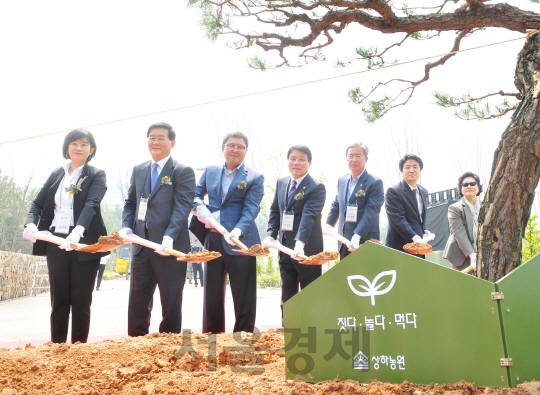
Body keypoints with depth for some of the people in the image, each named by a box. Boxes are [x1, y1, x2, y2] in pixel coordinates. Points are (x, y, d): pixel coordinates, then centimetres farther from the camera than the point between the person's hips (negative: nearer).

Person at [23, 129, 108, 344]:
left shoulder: (96, 175, 0)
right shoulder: (56, 175, 14)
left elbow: (91, 204, -17)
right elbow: (38, 204, 9)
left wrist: (78, 230, -35)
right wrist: (31, 224, -13)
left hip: (84, 244, -4)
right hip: (56, 243, 4)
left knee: (80, 301, 1)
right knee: (58, 300, 7)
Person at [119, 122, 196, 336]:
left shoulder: (183, 171, -4)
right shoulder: (138, 170, 15)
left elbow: (182, 207, -13)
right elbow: (130, 203, 19)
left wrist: (169, 237, -25)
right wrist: (126, 226, 0)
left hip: (170, 247, -5)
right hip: (142, 246, 6)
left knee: (170, 304, 6)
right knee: (137, 302, 12)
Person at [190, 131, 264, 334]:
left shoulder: (254, 178, 0)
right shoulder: (210, 171, 13)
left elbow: (251, 209, -10)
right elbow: (196, 194, 18)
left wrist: (238, 231, -27)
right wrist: (199, 206, -6)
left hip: (240, 242, -4)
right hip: (213, 240, 4)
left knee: (243, 294, 0)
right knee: (212, 292, 12)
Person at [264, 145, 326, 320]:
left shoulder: (317, 187, -11)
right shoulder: (281, 183, 10)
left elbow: (309, 215, -23)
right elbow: (275, 210, 14)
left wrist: (300, 242, -34)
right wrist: (270, 235, 0)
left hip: (307, 248, -6)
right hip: (285, 246, 6)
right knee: (287, 292, 14)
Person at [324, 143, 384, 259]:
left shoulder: (375, 183, -9)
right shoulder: (342, 181, 13)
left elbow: (370, 213, -17)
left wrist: (357, 236, -27)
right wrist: (328, 225, 13)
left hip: (365, 242, -6)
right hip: (344, 242, 6)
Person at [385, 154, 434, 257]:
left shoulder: (423, 191, 16)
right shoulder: (393, 191, -10)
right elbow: (397, 219, -18)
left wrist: (426, 231, 4)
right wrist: (415, 237, -26)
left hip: (418, 245, 7)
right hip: (399, 246, -7)